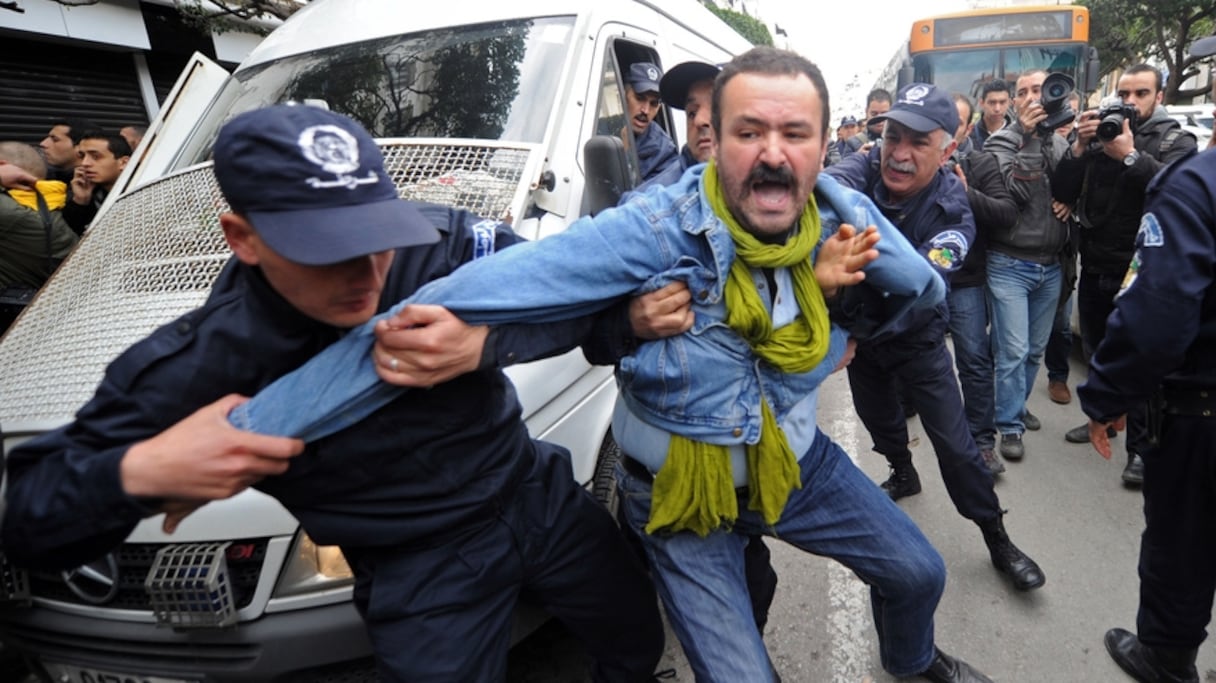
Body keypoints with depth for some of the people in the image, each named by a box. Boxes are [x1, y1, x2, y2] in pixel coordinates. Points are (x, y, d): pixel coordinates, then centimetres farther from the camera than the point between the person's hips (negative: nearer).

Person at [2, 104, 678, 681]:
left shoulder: (439, 241, -22)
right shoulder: (193, 368, -22)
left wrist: (485, 341, -37)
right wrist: (136, 472, -37)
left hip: (542, 496, 3)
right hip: (422, 572, -2)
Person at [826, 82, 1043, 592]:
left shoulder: (952, 209, -26)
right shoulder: (858, 175, -23)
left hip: (916, 340, -2)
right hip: (859, 333, 2)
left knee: (954, 441, 1)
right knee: (878, 418, 23)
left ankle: (998, 541, 22)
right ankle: (903, 474, 55)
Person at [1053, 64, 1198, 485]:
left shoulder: (1176, 140, 0)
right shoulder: (1101, 135, 9)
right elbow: (1063, 194, -1)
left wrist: (1131, 157, -26)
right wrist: (1079, 147, -14)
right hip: (1094, 268, 4)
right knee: (1096, 351, 17)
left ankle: (1141, 449, 5)